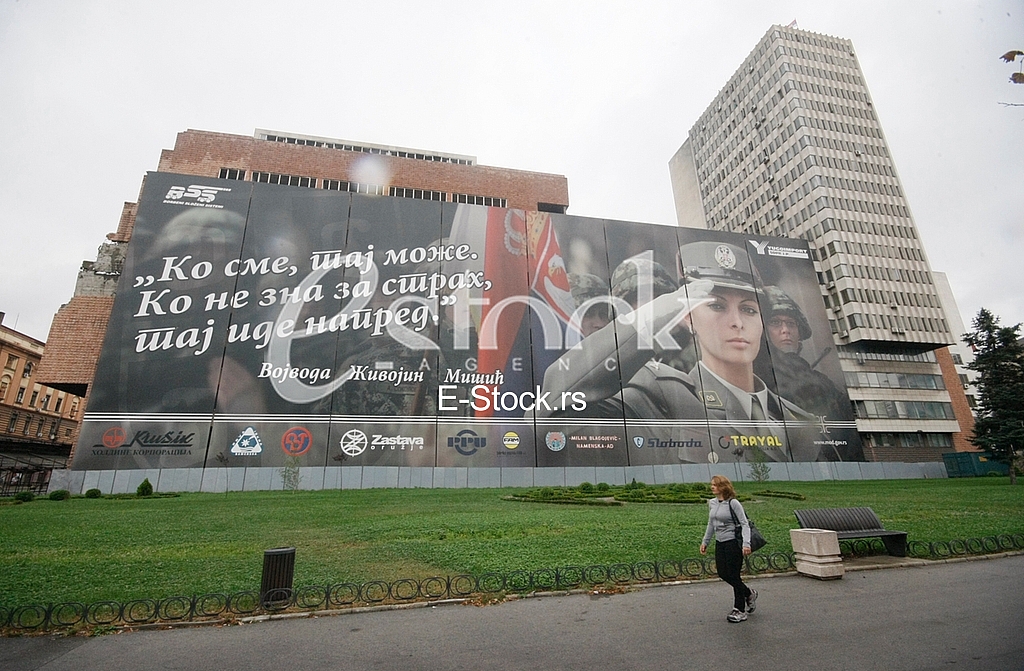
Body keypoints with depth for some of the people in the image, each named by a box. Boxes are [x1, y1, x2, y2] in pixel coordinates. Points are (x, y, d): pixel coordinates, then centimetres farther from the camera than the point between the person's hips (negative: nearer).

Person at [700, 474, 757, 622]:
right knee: (722, 574, 10)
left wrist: (746, 543, -24)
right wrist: (705, 541, 16)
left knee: (733, 576, 0)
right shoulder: (712, 503, 5)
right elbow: (711, 524, 16)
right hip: (720, 543, 7)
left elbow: (745, 524, -14)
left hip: (733, 543, -7)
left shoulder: (733, 503, -15)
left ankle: (740, 610, 17)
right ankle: (749, 594, 35)